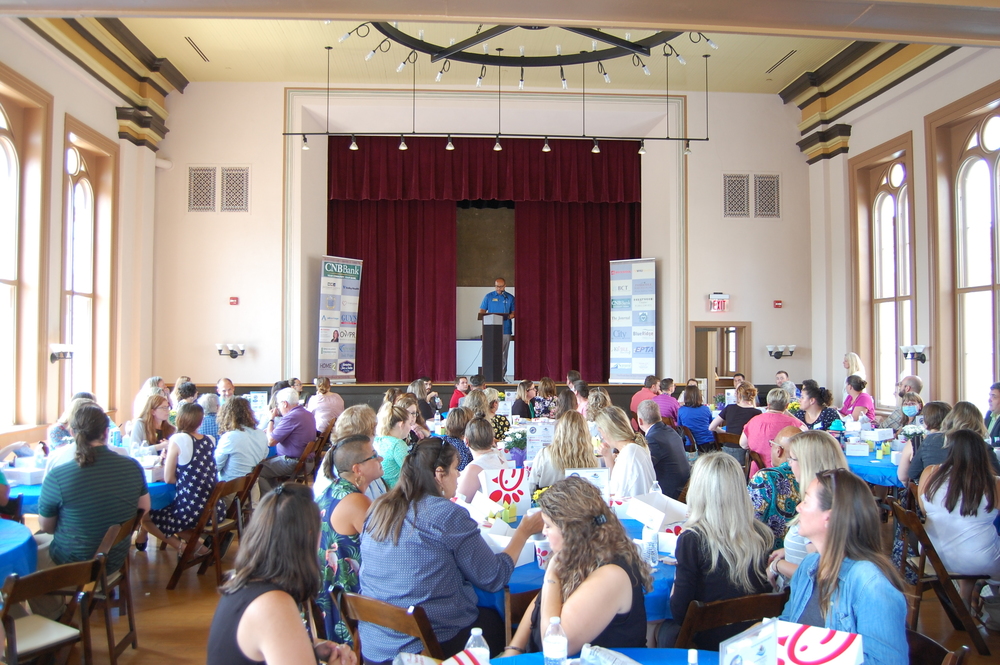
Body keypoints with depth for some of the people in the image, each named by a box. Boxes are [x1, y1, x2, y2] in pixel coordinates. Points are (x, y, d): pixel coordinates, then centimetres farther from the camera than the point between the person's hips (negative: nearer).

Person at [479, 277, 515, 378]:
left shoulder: (510, 298, 9)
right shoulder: (488, 297, 8)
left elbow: (514, 312, 8)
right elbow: (482, 311, 7)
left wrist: (510, 316, -15)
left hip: (505, 330, 1)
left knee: (503, 354, 1)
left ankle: (502, 374, 6)